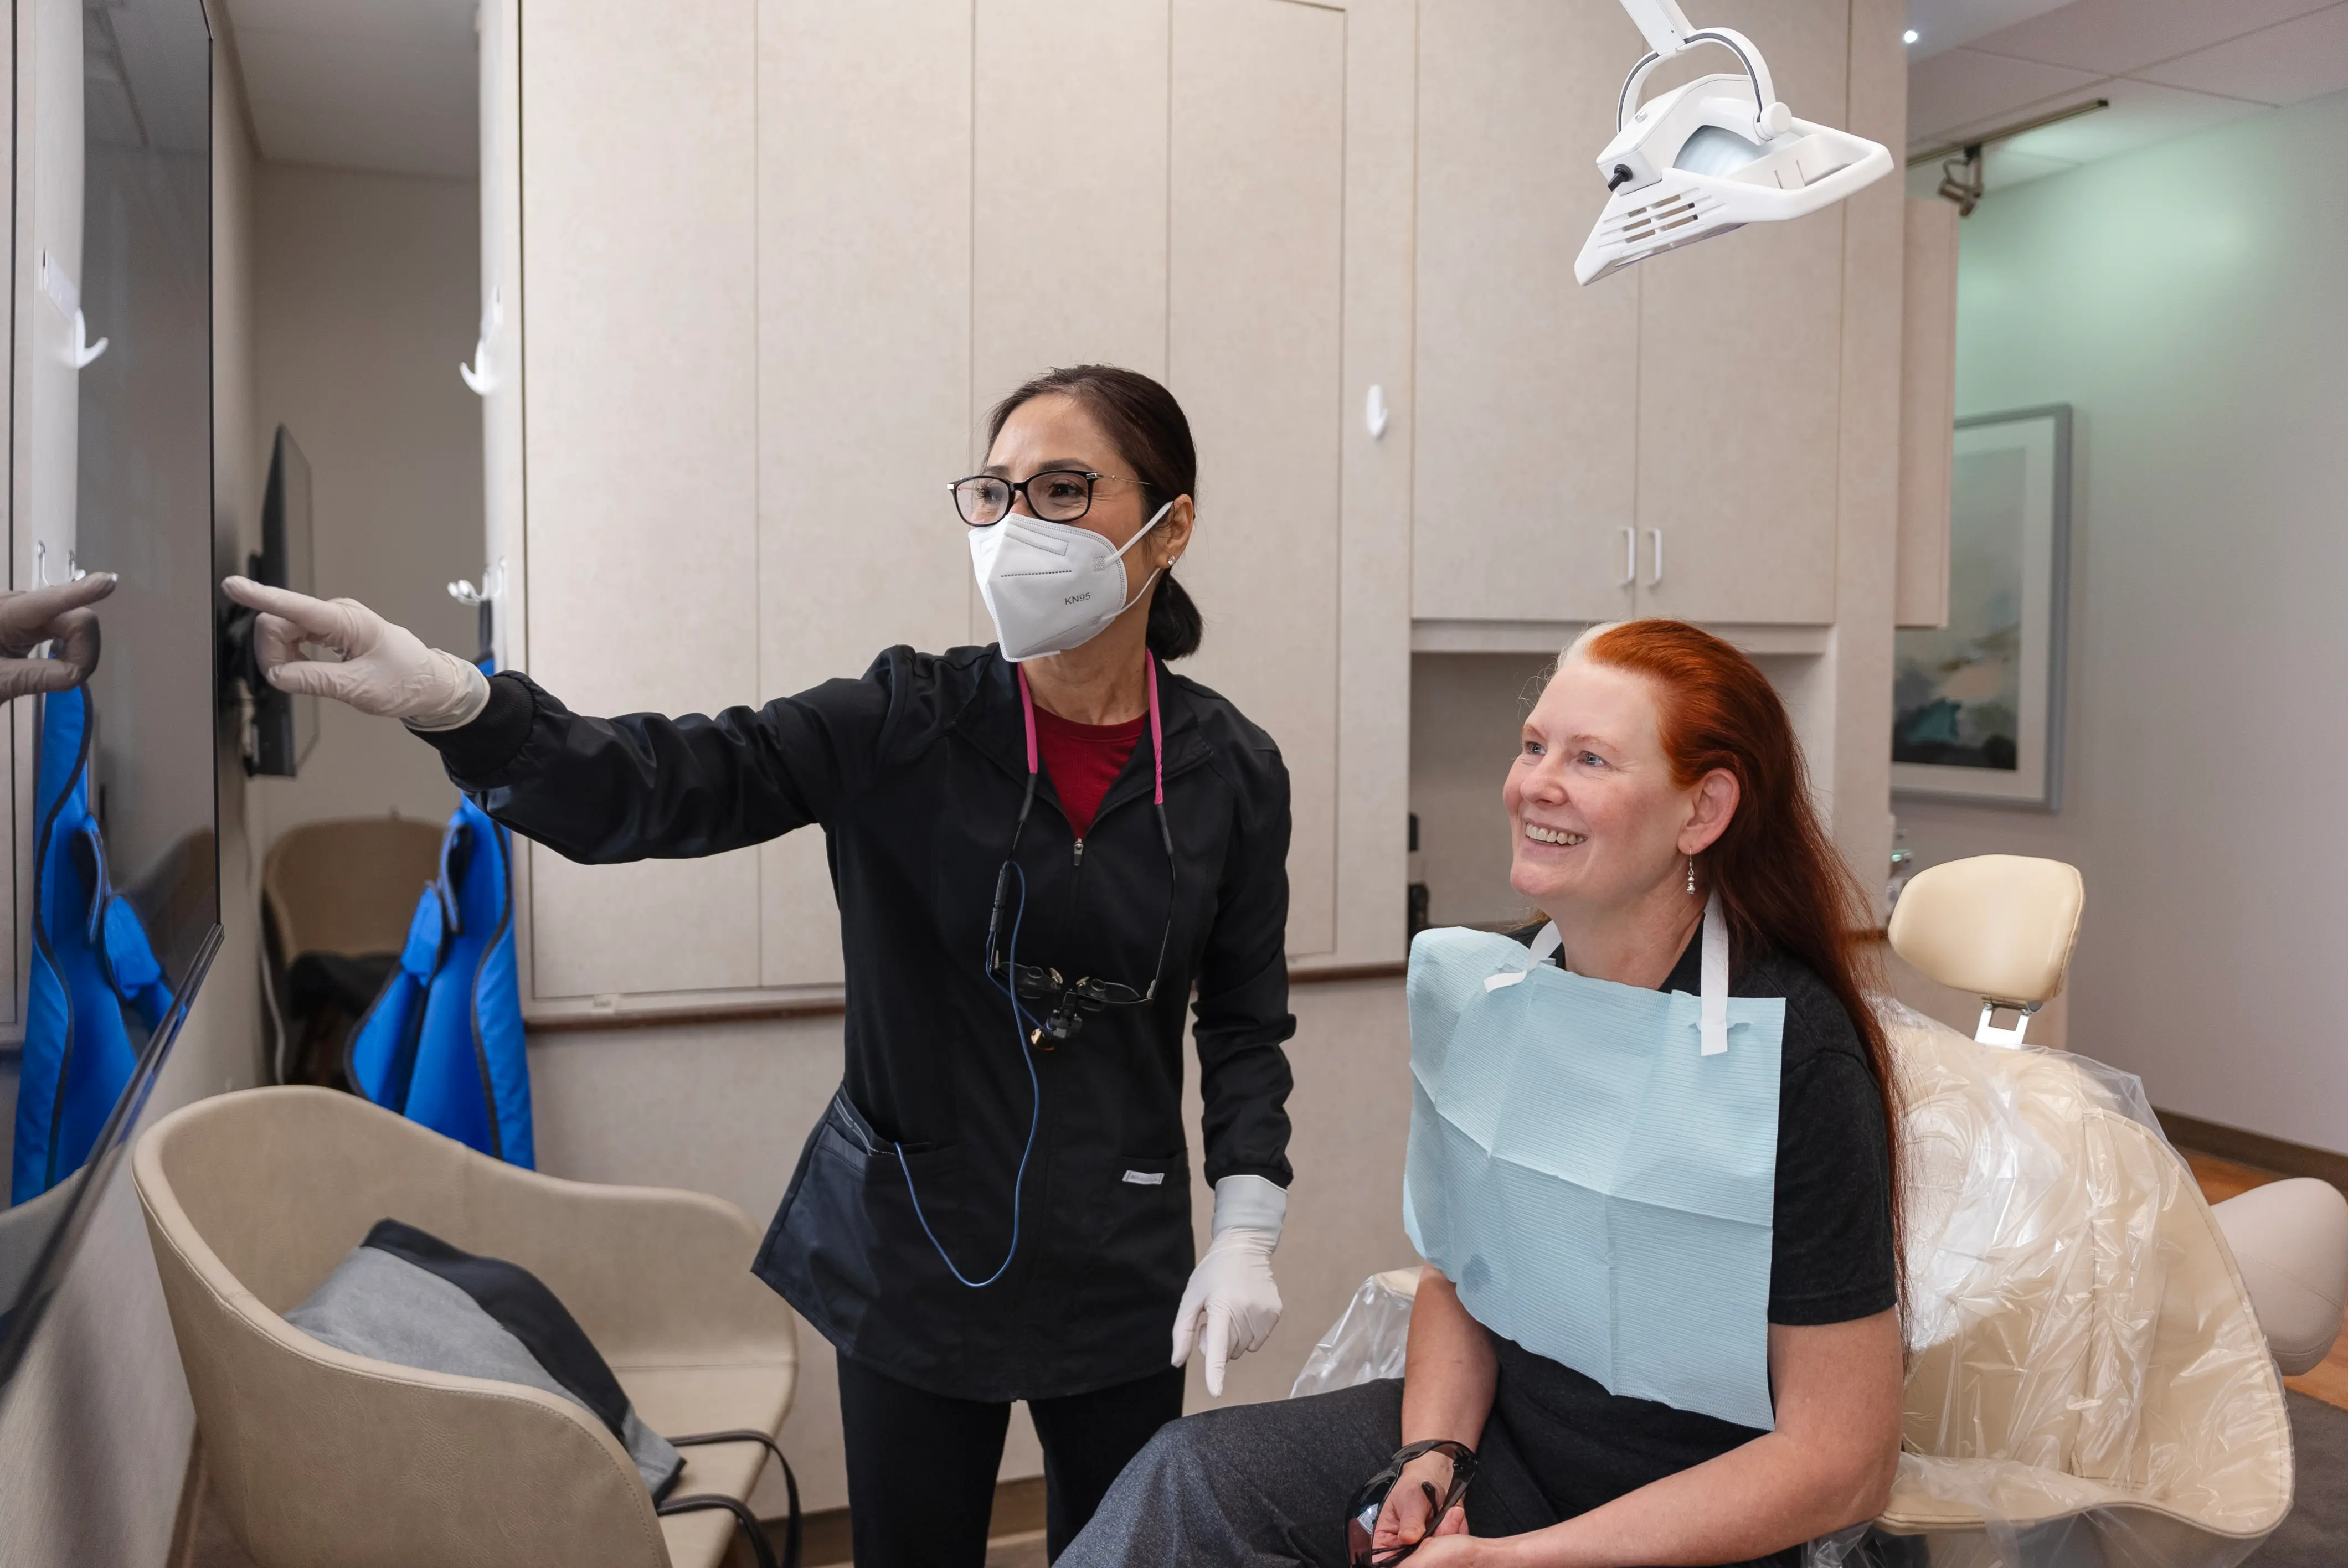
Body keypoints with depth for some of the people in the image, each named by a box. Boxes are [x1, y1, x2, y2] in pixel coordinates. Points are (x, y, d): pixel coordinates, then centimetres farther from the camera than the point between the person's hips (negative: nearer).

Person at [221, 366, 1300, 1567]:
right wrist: (447, 698, -38)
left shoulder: (1229, 772, -6)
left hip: (1121, 1275, 1)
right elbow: (660, 786, -22)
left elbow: (1246, 1022, 3)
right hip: (912, 1256, -1)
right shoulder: (906, 724, -10)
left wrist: (1246, 1233, -5)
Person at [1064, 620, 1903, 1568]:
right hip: (1505, 1428, 6)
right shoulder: (1490, 988, -3)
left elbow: (1842, 1465, -18)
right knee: (1193, 1473, -19)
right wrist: (1434, 1456, -10)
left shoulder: (1796, 1056, -21)